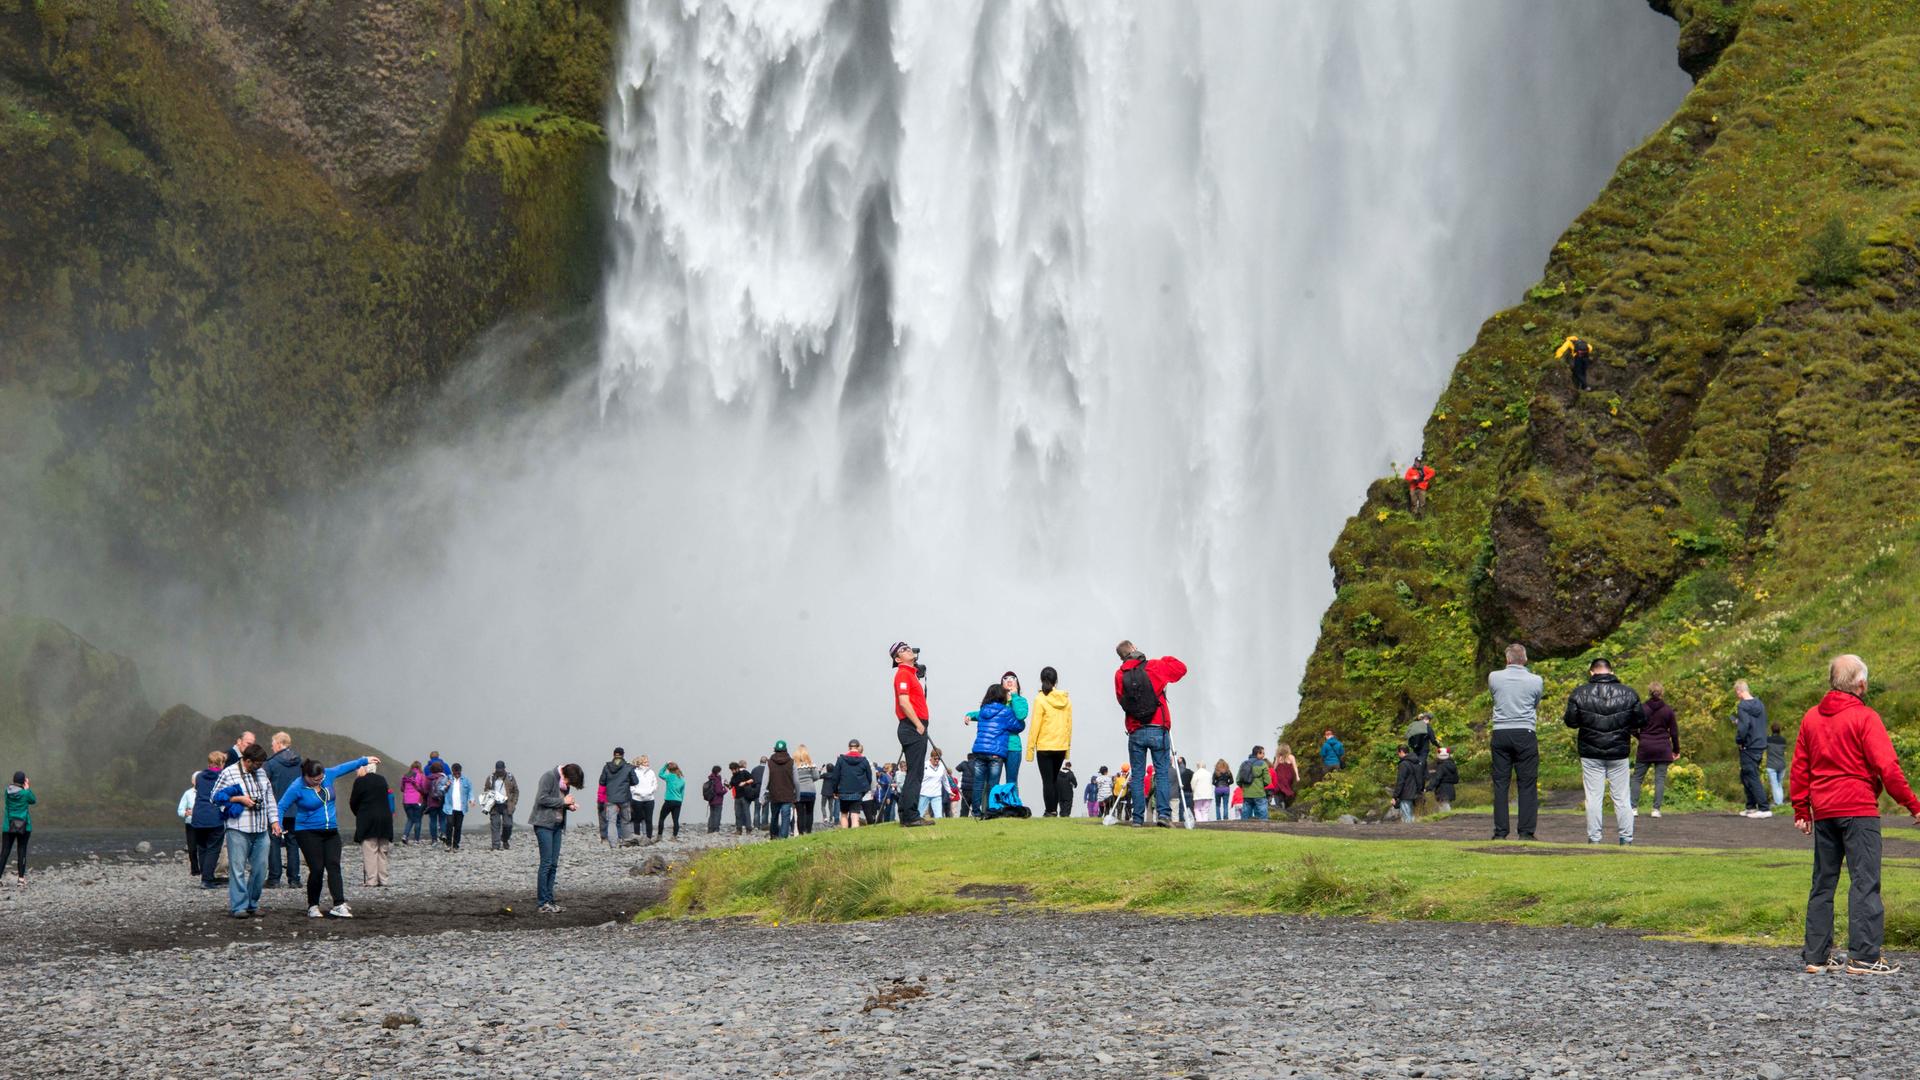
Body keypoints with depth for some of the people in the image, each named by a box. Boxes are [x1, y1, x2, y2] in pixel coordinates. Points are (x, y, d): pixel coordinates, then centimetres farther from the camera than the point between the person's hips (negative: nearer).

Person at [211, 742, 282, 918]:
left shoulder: (261, 773, 14)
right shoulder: (228, 773, -4)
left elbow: (270, 798, 19)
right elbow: (216, 797, -2)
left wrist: (274, 820, 11)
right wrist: (239, 799, -12)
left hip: (261, 830, 6)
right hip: (238, 830, -6)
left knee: (259, 868, 5)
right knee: (238, 869, -5)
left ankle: (252, 904, 15)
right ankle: (238, 906, -2)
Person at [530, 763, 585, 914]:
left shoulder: (565, 783, 13)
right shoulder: (548, 777, -12)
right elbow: (542, 799, -20)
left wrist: (569, 805, 2)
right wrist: (563, 801, -17)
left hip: (557, 826, 8)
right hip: (544, 824, -8)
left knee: (554, 864, 7)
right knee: (546, 863, -9)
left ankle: (549, 900, 12)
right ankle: (543, 903, -7)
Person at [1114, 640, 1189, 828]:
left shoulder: (1119, 675, 3)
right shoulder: (1155, 667, -2)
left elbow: (1121, 699, 9)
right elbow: (1181, 668, 9)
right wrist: (1165, 659, 23)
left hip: (1135, 733, 2)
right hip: (1158, 730, -2)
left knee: (1137, 775, 7)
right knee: (1163, 773, 2)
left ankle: (1138, 818, 5)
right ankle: (1163, 814, -9)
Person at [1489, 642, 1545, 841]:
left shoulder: (1494, 677, 1)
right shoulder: (1536, 681, -1)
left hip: (1500, 733, 1)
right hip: (1525, 733, -1)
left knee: (1500, 783, 4)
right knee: (1527, 785, 2)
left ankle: (1500, 832, 2)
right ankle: (1526, 832, -1)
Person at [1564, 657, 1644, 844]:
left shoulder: (1580, 693, -6)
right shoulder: (1628, 693, -2)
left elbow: (1571, 721, -6)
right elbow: (1641, 721, 1)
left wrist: (1564, 717, 16)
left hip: (1591, 754, -1)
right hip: (1619, 753, 1)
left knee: (1593, 797, 3)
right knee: (1622, 797, 8)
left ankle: (1594, 838, 2)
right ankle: (1626, 838, 10)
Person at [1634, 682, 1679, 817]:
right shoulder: (1668, 710, -1)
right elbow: (1674, 732, 3)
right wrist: (1676, 750, 11)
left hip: (1645, 747, 0)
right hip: (1663, 749, 0)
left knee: (1637, 778, 7)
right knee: (1660, 779, 4)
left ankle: (1633, 807, -2)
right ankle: (1656, 809, -3)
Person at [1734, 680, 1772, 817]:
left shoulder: (1742, 706, -15)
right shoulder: (1760, 705, 10)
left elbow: (1743, 726, -25)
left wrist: (1738, 740, -9)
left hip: (1748, 748, -8)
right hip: (1760, 746, 8)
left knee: (1752, 778, -5)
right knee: (1745, 776, 19)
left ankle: (1764, 809, -9)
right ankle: (1751, 807, 22)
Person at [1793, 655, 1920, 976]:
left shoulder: (1811, 718, 10)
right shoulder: (1864, 717, -9)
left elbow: (1799, 769, 12)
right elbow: (1887, 768, -13)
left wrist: (1801, 811, 17)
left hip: (1822, 812, 6)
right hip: (1858, 809, -6)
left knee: (1822, 882, 11)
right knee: (1865, 881, -4)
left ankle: (1817, 955, 13)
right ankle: (1864, 956, -8)